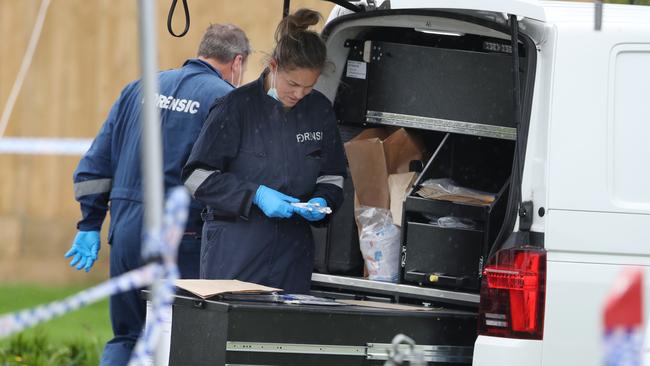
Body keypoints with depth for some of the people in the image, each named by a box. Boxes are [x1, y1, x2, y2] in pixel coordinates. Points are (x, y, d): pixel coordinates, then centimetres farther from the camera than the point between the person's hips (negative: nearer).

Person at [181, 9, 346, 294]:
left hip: (292, 252, 4)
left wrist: (322, 201, -5)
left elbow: (332, 177, 18)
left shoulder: (319, 110, 7)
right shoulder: (237, 106, -6)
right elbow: (197, 176, -6)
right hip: (235, 247, -4)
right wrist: (256, 195, -16)